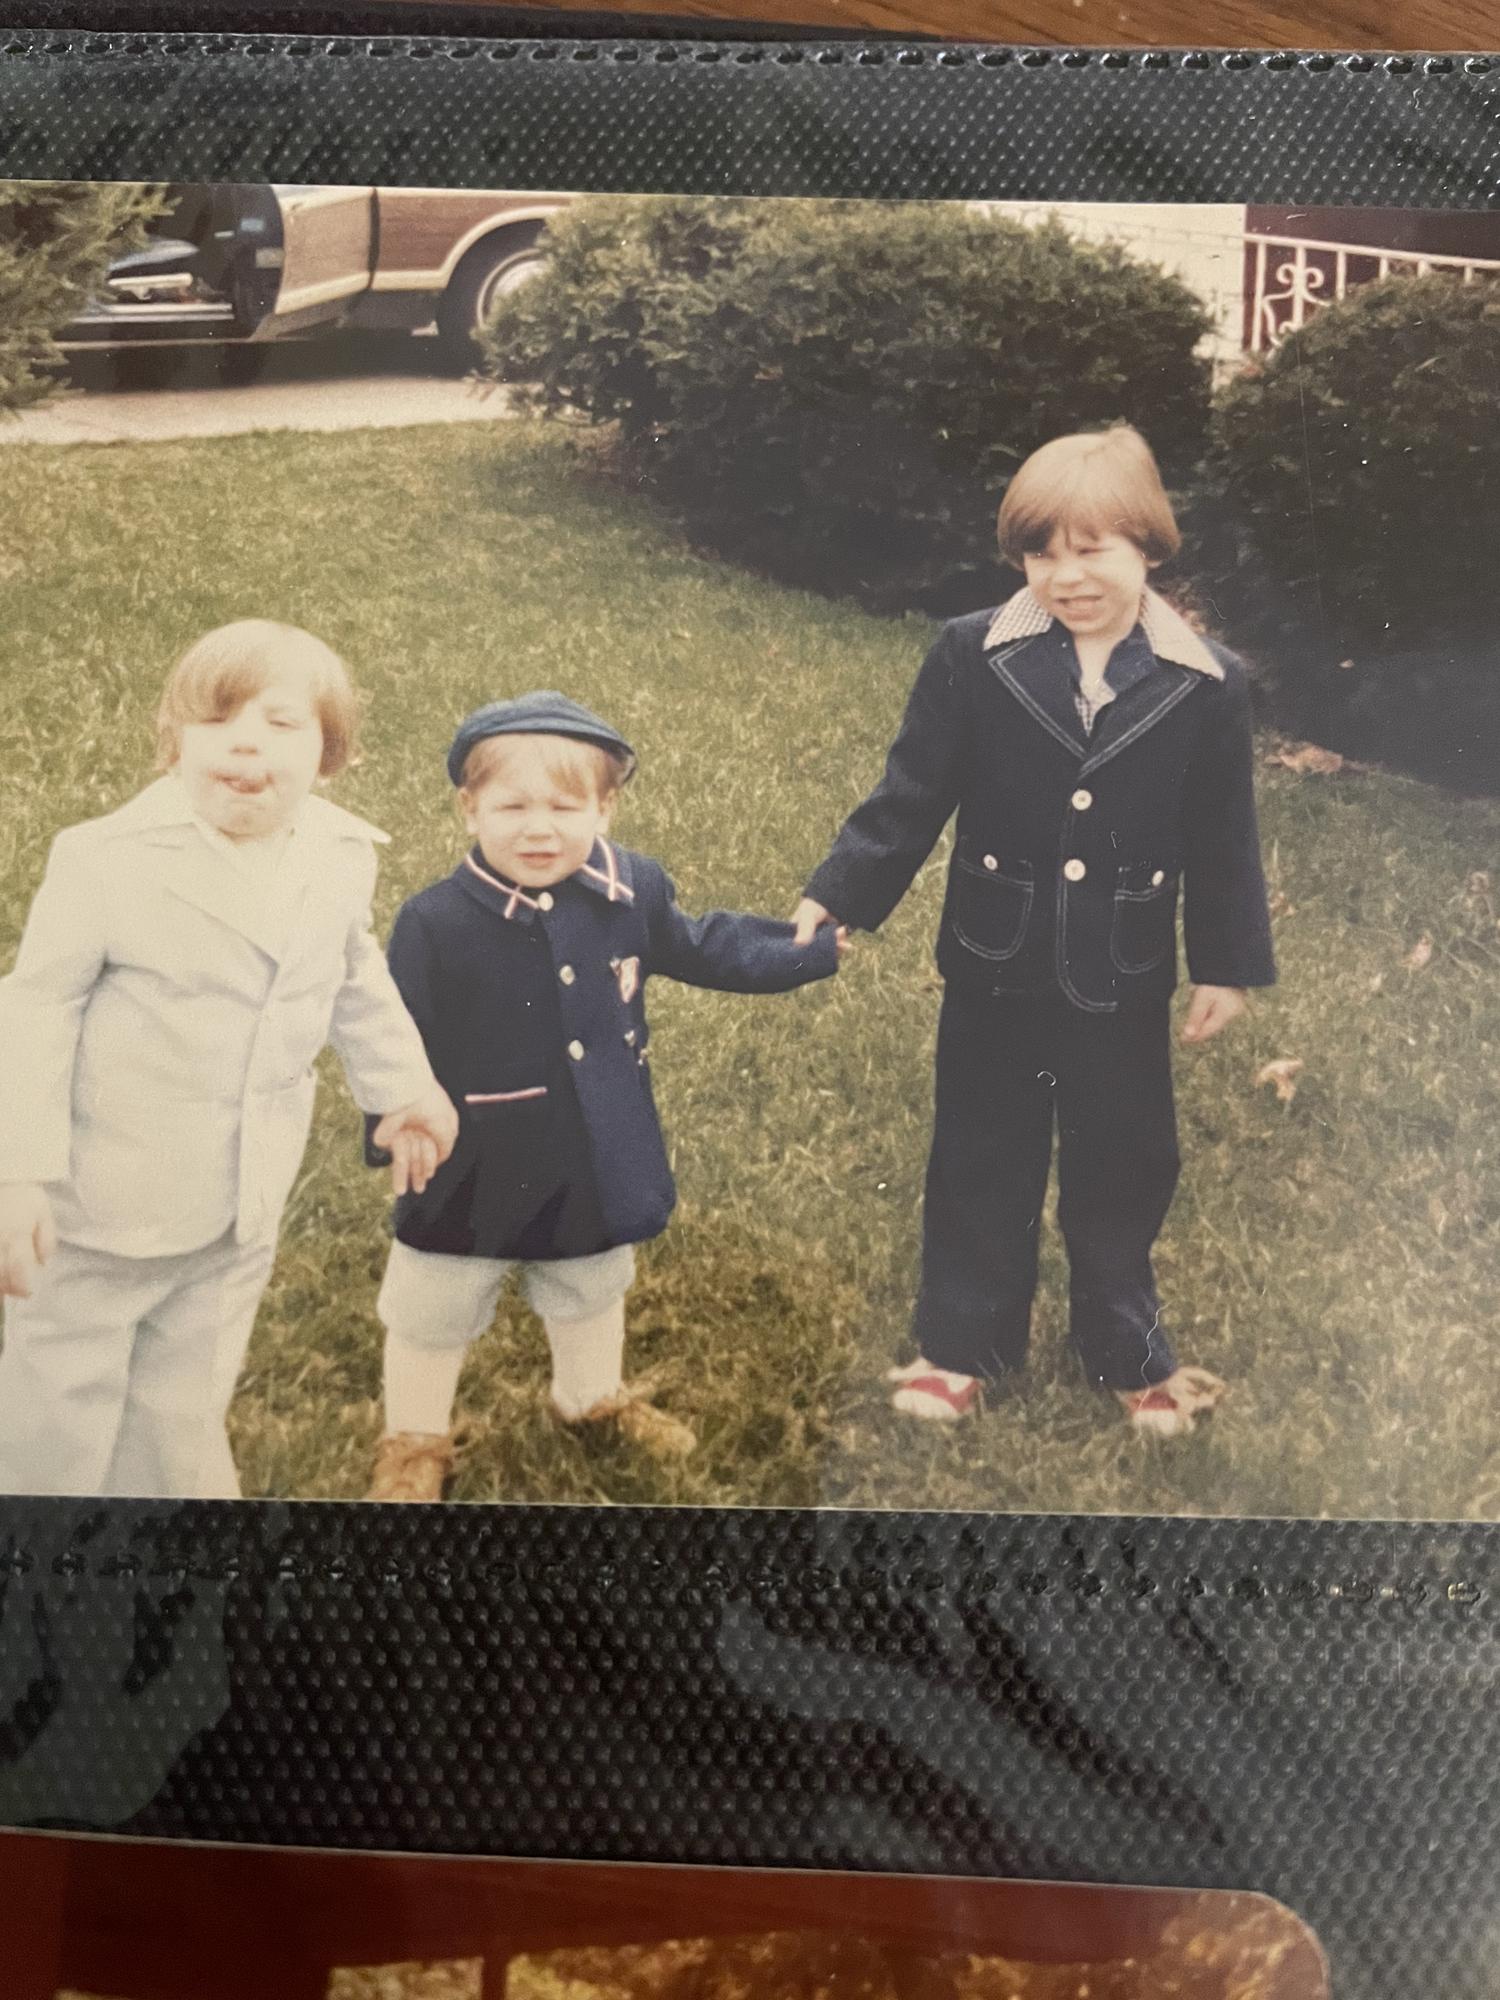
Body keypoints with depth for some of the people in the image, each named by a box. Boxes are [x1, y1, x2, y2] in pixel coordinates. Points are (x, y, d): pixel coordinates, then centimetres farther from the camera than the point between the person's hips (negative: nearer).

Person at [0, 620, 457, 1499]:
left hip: (243, 1210, 4)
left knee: (185, 1410, 21)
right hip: (107, 1198, -4)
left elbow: (356, 979, 15)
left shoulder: (341, 856, -3)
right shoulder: (111, 859, -20)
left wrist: (406, 1084, 21)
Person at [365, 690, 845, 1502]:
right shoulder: (436, 922, -24)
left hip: (599, 1162, 4)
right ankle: (415, 1440, 42)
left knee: (592, 1288, 30)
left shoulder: (634, 890, -11)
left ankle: (594, 1397, 57)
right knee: (433, 1312, 17)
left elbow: (698, 948, 8)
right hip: (478, 1172, -4)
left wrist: (813, 947, 11)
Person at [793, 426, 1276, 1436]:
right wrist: (834, 899, -9)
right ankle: (965, 1343, 34)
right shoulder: (973, 656, -11)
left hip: (1122, 981, 0)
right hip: (995, 971, 0)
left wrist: (1228, 966, 4)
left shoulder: (1208, 682, -8)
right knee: (981, 1166, 15)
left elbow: (1223, 841, 0)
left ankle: (1126, 1348, 37)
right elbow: (910, 798, -6)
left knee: (1122, 1168, 16)